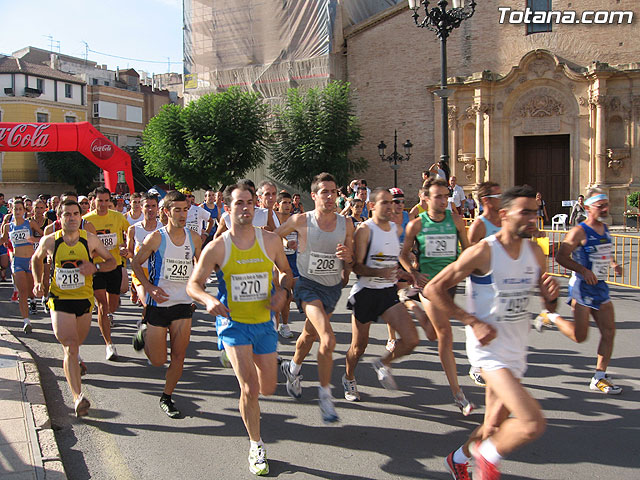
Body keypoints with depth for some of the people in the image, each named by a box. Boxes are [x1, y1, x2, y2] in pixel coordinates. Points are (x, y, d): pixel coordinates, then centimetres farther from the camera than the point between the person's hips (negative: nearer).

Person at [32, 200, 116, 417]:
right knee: (70, 347, -14)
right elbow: (36, 260, 16)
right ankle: (78, 398, -18)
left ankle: (74, 362, 57)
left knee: (76, 344, 19)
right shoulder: (49, 241, -5)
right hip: (60, 301, -2)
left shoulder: (90, 239, -4)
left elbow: (112, 262, 4)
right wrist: (38, 282, 2)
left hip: (85, 299, 2)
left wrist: (95, 267, -16)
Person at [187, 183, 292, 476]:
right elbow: (193, 284, -4)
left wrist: (283, 290, -11)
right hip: (233, 323, -3)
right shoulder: (217, 248, -10)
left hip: (264, 322, 3)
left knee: (268, 388, 12)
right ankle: (256, 447, 11)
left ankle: (242, 360, 46)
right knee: (249, 389, -11)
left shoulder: (271, 241, -4)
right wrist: (207, 300, -25)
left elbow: (286, 272, 11)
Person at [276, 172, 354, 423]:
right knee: (328, 341, -22)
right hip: (308, 285, -4)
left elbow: (351, 263, 6)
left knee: (310, 335, 24)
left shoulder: (346, 225, -3)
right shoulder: (301, 221, -13)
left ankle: (293, 368, 53)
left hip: (333, 287, 5)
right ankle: (325, 394, -4)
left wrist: (348, 257, -17)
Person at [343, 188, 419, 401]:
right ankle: (349, 379, 36)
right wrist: (379, 273, -31)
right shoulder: (364, 230, -12)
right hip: (365, 292, -5)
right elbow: (356, 266, -17)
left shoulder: (397, 229, 8)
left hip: (389, 292, 5)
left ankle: (383, 364, 19)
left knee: (411, 340, -9)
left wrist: (402, 274, 15)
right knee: (359, 346, 6)